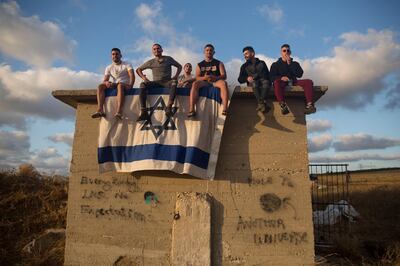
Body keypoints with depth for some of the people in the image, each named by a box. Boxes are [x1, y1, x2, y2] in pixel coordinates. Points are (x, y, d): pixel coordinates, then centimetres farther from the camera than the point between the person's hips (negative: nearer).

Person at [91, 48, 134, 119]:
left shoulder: (127, 64, 4)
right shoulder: (109, 68, 14)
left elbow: (132, 75, -14)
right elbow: (104, 80, 4)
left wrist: (130, 85, -35)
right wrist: (106, 82, -23)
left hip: (125, 86, -4)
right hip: (115, 86, 4)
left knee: (120, 85, -39)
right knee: (100, 86, -20)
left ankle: (119, 112, -56)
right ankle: (100, 110, -37)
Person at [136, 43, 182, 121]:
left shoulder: (168, 59, 14)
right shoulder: (151, 62, 15)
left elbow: (179, 66, 21)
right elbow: (138, 70, 22)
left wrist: (176, 76, 4)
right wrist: (144, 78, 3)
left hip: (167, 82, -1)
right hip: (156, 82, 1)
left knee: (174, 83, -36)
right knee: (143, 85, -27)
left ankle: (169, 107, -47)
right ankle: (143, 112, -34)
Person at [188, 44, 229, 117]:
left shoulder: (219, 63, 15)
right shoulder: (200, 65, 18)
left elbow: (224, 76, 3)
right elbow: (197, 78, 6)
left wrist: (215, 78, -19)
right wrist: (204, 78, -18)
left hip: (216, 82, -1)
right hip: (204, 82, 1)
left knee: (223, 83, -34)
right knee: (195, 83, -31)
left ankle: (225, 109, -47)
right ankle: (191, 109, -39)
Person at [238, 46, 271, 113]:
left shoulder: (261, 63, 19)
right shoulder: (244, 66, 20)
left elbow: (267, 75, 9)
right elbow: (240, 79, 10)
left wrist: (254, 77, -6)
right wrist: (247, 78, -12)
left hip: (263, 81, 0)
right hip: (252, 83, 0)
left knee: (266, 82, -35)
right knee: (254, 83, -35)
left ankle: (260, 103, -53)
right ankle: (262, 104, -51)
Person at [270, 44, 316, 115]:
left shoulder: (295, 63, 23)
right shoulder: (275, 64, 16)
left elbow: (299, 74, 4)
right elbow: (272, 77, 1)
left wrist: (290, 64, -2)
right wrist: (281, 78, -20)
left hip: (293, 82, 3)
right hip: (282, 82, -3)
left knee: (308, 82, -22)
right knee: (276, 82, -39)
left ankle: (309, 105, -35)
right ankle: (283, 105, -51)